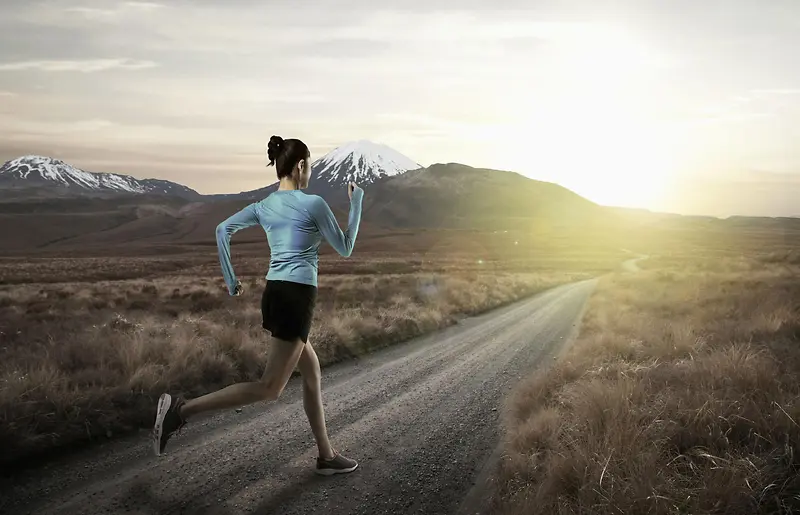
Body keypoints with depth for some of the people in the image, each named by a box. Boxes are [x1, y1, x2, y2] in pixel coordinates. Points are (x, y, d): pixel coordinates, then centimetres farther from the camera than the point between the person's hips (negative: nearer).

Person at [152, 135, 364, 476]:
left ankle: (326, 456, 22)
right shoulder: (313, 203, -7)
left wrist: (230, 280, 15)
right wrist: (356, 202, 11)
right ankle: (181, 410, -15)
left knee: (312, 373, 17)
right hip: (296, 297, -9)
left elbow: (223, 229, 9)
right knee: (269, 388, -6)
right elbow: (345, 249, 2)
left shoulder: (264, 206, 12)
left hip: (273, 294, 9)